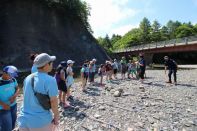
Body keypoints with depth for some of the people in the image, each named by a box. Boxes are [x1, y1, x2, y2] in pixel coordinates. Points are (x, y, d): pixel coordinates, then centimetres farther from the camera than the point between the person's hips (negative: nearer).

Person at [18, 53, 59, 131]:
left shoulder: (28, 78, 0)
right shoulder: (50, 80, -20)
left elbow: (27, 97, 11)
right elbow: (53, 101, -18)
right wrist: (56, 116, -3)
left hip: (24, 120, 6)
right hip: (41, 121, -5)